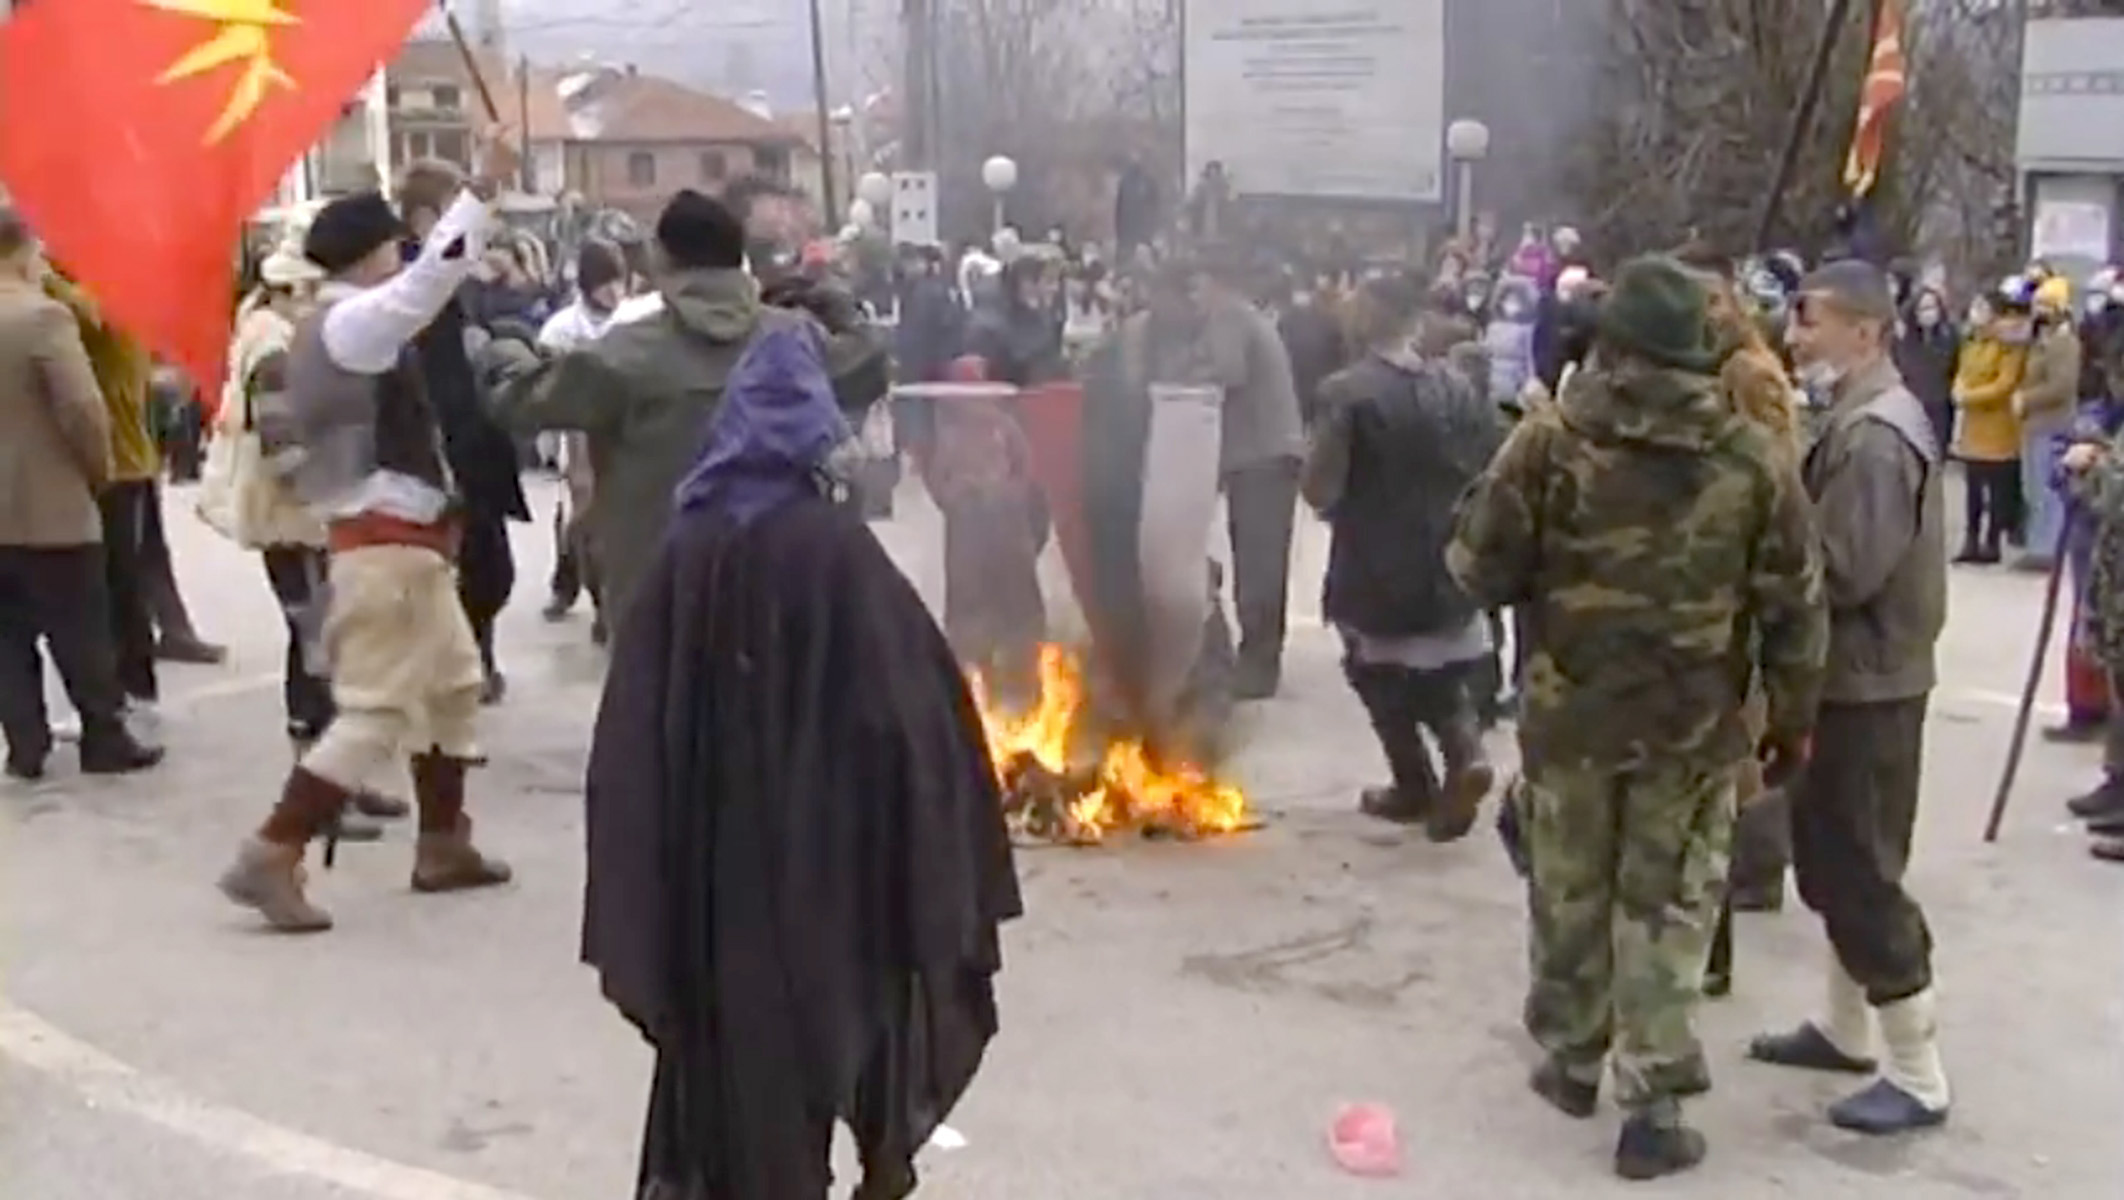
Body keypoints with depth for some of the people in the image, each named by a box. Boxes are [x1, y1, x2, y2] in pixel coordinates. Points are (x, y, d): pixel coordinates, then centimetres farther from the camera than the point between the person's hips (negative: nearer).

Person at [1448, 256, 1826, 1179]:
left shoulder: (1551, 438, -11)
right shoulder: (1754, 456, -5)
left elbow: (1481, 569, -7)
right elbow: (1794, 606, -1)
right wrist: (1792, 717, 11)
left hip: (1572, 711, 0)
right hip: (1694, 721, 1)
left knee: (1571, 893, 17)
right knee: (1668, 905, 10)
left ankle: (1572, 1061, 33)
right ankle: (1653, 1103, 9)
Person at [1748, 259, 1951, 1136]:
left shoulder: (1875, 435, -21)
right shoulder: (1861, 418, 11)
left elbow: (1840, 571, -26)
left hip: (1866, 684, -10)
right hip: (1852, 676, 10)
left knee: (1861, 873, -3)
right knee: (1832, 860, 19)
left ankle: (1918, 1077, 7)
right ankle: (1846, 1029, 33)